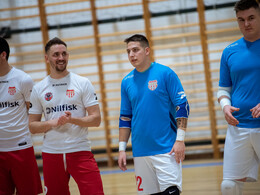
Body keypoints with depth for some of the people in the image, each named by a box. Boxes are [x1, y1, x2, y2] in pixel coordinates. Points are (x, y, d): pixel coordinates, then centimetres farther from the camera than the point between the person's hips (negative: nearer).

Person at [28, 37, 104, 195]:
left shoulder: (83, 83, 2)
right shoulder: (39, 89, 7)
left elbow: (96, 119, -2)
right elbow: (32, 126, 7)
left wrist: (72, 119, -19)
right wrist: (53, 123, -12)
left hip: (80, 151, -2)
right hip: (51, 153, 2)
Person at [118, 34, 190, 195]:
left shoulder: (165, 73, -3)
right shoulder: (127, 82, 10)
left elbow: (182, 106, -5)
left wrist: (180, 139, -12)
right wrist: (122, 149, 9)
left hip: (166, 150, -4)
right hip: (140, 151, 4)